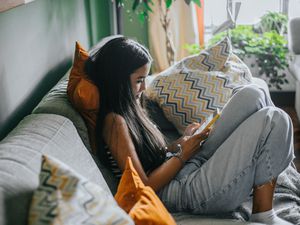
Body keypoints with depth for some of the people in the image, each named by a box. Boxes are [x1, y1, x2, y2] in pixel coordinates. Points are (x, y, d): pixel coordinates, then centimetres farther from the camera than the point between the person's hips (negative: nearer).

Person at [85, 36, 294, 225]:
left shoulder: (127, 109, 14)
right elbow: (144, 186, -20)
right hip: (188, 191, -10)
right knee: (275, 119, -15)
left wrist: (179, 143, 4)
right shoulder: (114, 121, -16)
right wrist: (182, 153, -9)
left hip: (193, 167, 10)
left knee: (252, 95, 1)